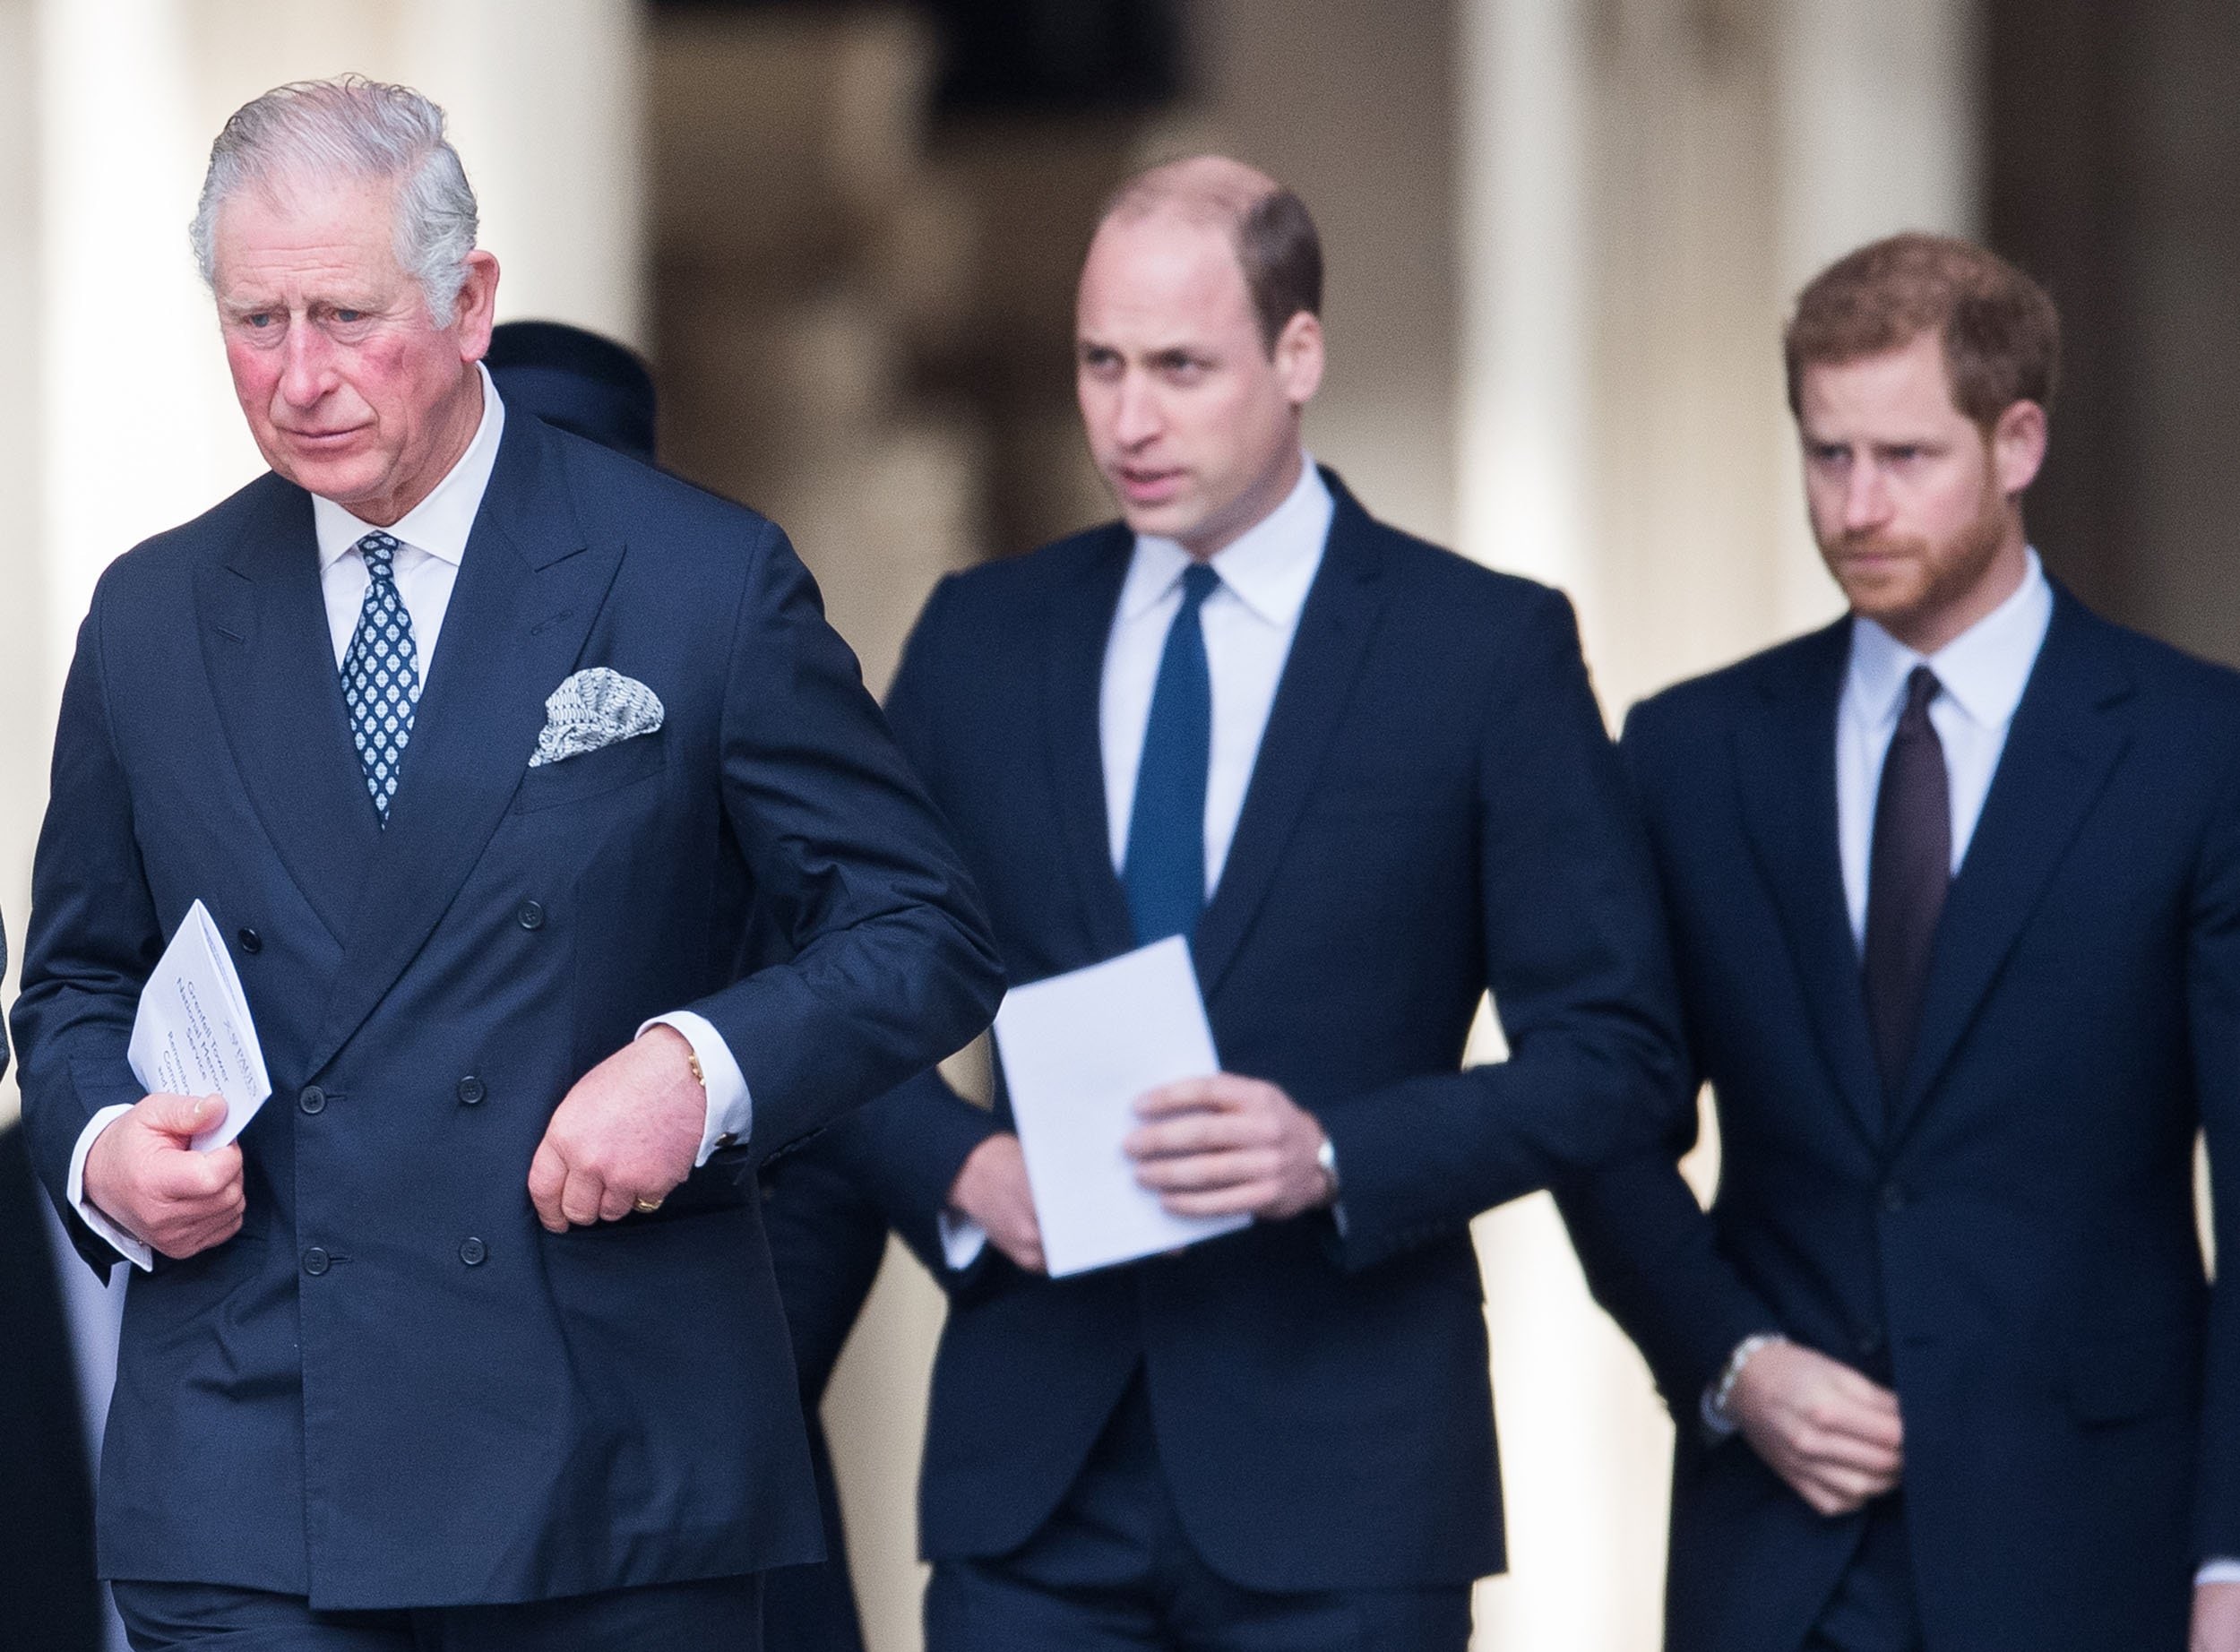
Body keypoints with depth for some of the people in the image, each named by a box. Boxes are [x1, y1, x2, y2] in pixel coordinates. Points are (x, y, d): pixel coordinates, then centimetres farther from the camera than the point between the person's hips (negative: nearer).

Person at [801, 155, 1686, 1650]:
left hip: (1341, 1485, -2)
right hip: (1034, 1476, 3)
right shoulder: (982, 639, 11)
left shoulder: (1490, 648, 1)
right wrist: (962, 1166, -6)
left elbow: (1618, 1060, -2)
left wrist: (1337, 1155, -16)